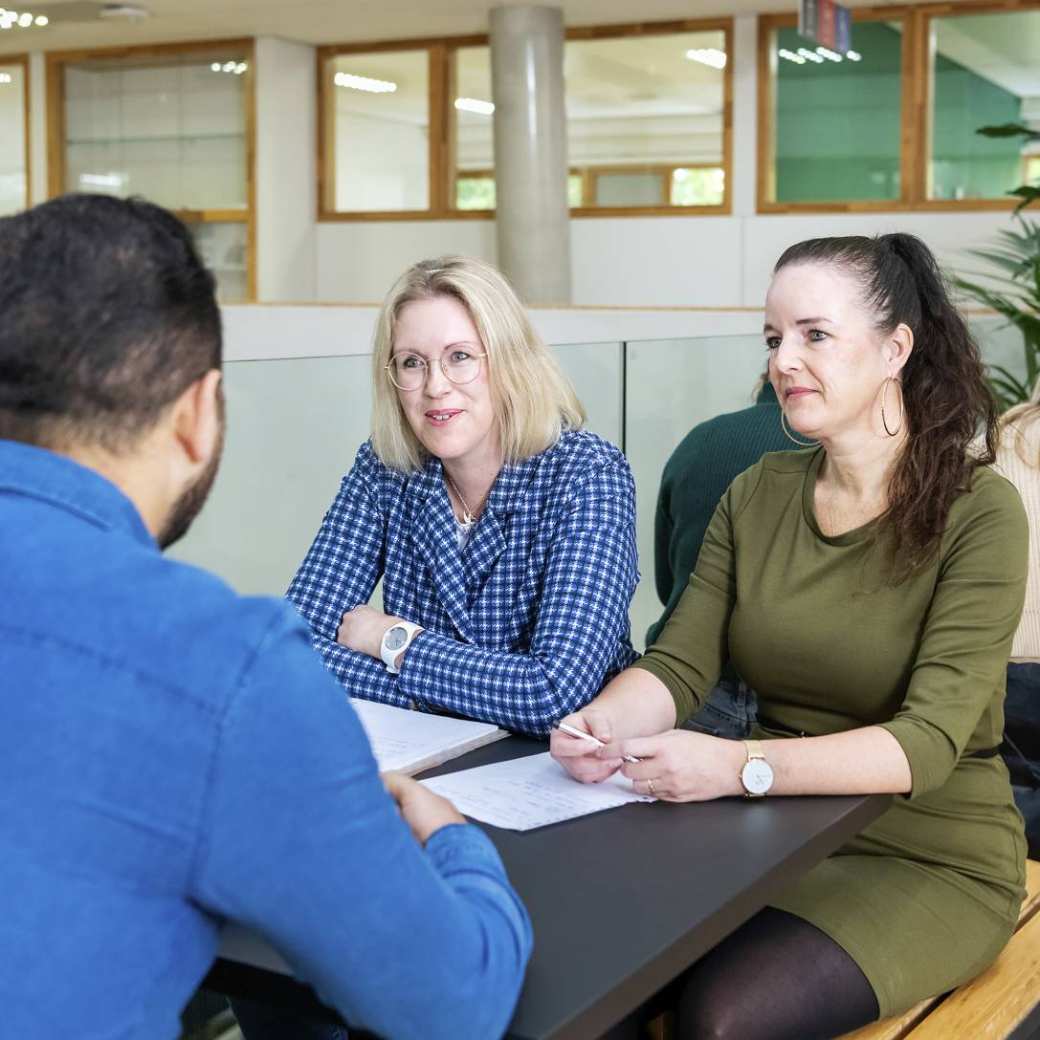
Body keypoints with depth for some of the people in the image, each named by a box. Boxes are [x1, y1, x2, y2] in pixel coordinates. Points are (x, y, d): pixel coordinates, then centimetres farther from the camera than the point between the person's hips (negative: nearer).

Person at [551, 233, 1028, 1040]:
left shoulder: (977, 511, -13)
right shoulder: (755, 495, 3)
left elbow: (928, 741, -22)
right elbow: (680, 666, -3)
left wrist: (740, 767, -36)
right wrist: (609, 720, -26)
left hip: (930, 859, -4)